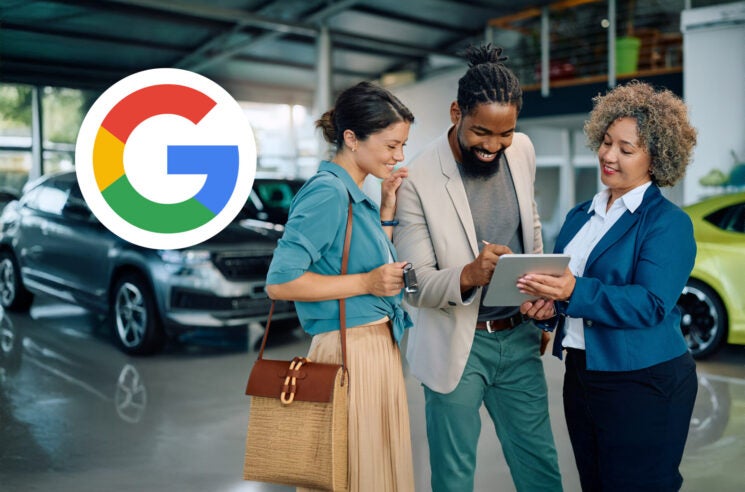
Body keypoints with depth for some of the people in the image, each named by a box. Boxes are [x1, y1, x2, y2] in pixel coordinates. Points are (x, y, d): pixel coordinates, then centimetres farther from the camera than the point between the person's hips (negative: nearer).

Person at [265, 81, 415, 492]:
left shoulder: (353, 194, 12)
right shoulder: (327, 193, -16)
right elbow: (279, 282, -21)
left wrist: (387, 204, 11)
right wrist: (366, 283, -19)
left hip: (379, 346, 9)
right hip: (351, 351, -9)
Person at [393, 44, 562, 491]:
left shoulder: (522, 151, -1)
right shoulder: (417, 181, -19)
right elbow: (416, 285, -16)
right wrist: (468, 276, -35)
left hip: (520, 338, 5)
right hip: (458, 348, -4)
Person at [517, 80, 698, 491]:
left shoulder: (668, 223, -11)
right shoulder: (580, 216, 10)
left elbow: (650, 304, -22)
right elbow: (561, 279, 14)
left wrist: (574, 292, -33)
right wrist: (544, 300, -9)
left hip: (643, 382, -6)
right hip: (580, 375, 7)